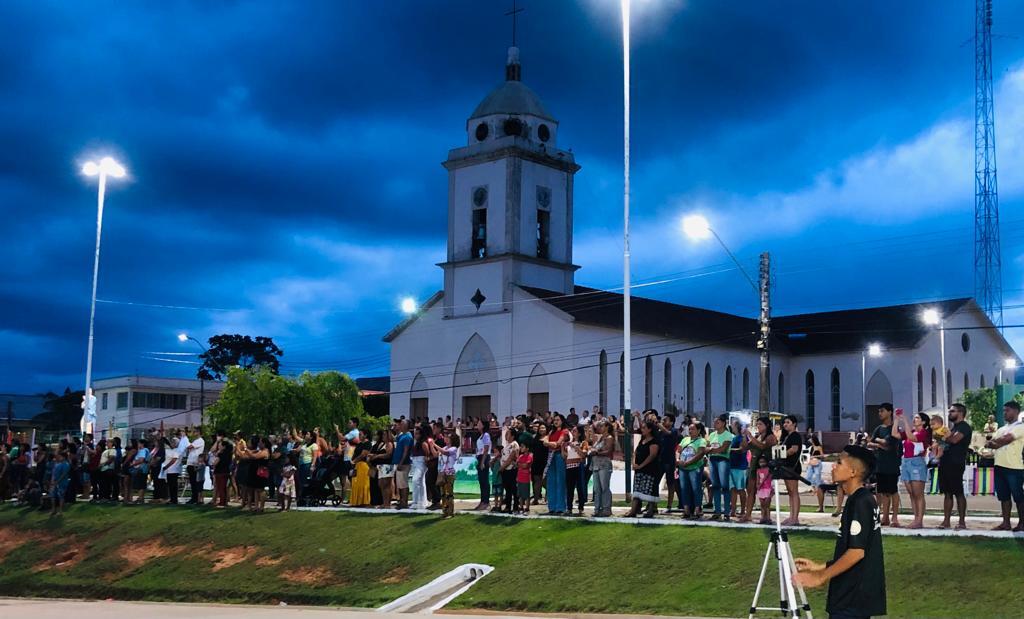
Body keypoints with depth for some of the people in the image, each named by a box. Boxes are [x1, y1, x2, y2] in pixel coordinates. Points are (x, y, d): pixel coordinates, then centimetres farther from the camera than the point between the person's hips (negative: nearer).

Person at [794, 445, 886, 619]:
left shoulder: (860, 503, -17)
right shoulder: (862, 500, 12)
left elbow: (856, 552, -21)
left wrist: (821, 577, -16)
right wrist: (820, 566, 16)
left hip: (852, 600, -10)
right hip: (854, 597, 10)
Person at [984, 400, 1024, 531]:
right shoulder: (1002, 429, 19)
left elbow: (1006, 439, -17)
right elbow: (988, 443, 13)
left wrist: (993, 442, 1)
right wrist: (992, 444, -10)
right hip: (1000, 465, 8)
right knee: (1003, 496, 8)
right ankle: (1006, 523, 12)